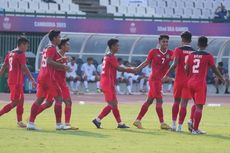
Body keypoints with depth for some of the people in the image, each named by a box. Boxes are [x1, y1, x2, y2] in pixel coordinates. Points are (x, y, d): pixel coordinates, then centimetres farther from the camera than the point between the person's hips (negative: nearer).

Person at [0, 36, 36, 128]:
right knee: (14, 102, -5)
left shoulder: (10, 53, 13)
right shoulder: (21, 54, -10)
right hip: (17, 81, -9)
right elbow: (24, 68, -16)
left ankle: (19, 121, 16)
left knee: (21, 100, 14)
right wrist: (32, 80, -16)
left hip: (11, 80, 9)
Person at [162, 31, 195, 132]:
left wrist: (167, 75, -11)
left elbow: (175, 64, -16)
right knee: (184, 104, 0)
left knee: (176, 102, 15)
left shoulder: (178, 50, -4)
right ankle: (180, 126, -4)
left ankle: (174, 124, 17)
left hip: (179, 79, -1)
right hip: (190, 80, 1)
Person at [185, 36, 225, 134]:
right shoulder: (208, 56, -5)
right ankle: (195, 129, -7)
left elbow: (186, 70, 9)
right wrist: (223, 80, 14)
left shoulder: (191, 55, 7)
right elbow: (215, 71, -1)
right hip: (200, 83, -5)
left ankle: (194, 126, 12)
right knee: (199, 107, -3)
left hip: (190, 82, 5)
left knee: (197, 104, 20)